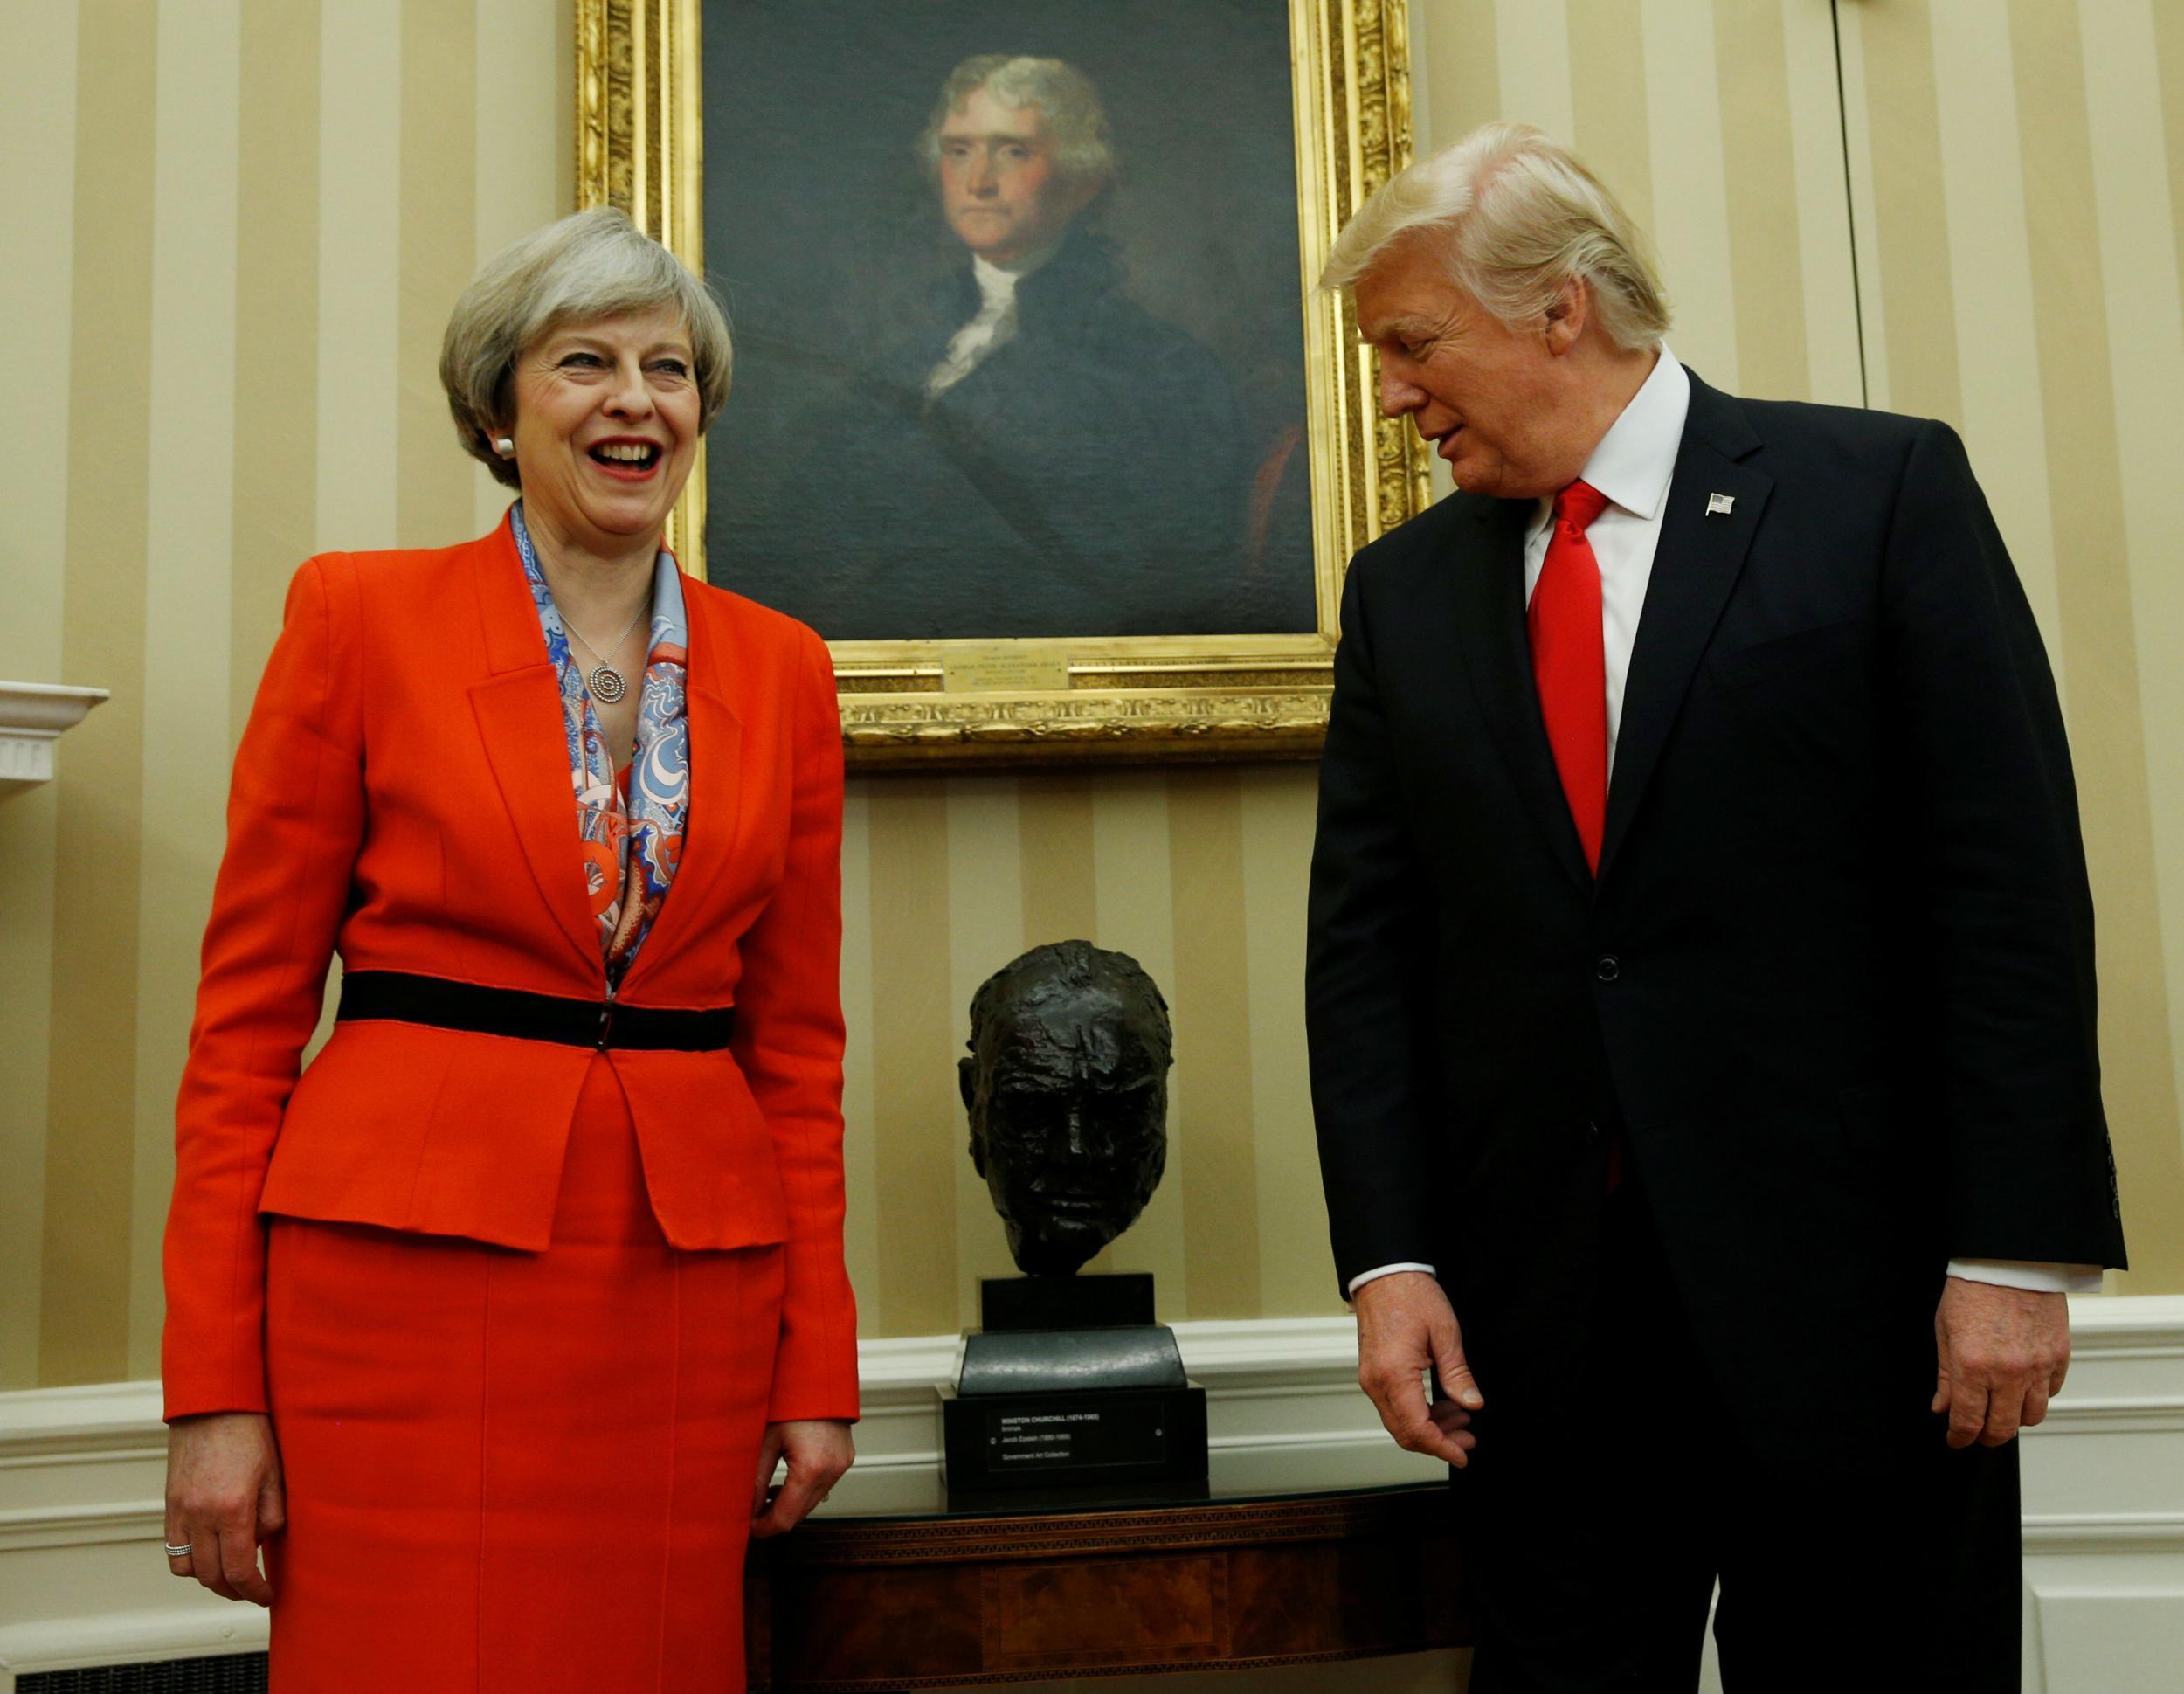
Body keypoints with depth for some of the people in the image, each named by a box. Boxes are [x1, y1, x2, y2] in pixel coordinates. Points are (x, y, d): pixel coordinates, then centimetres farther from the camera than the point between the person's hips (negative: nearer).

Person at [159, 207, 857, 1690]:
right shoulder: (362, 617, 0)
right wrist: (214, 1388, -4)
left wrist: (819, 1369, 6)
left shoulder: (783, 672, 8)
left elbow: (797, 1040, 10)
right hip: (413, 1268, -2)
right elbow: (248, 1006, 0)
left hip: (689, 1284, 3)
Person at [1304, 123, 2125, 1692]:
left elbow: (2011, 886, -5)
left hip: (1851, 1292, -3)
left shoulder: (1882, 488, -1)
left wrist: (2015, 1249, -10)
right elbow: (1365, 937, 6)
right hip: (1533, 1315, 3)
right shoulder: (1404, 588, 9)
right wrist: (1389, 1259, -2)